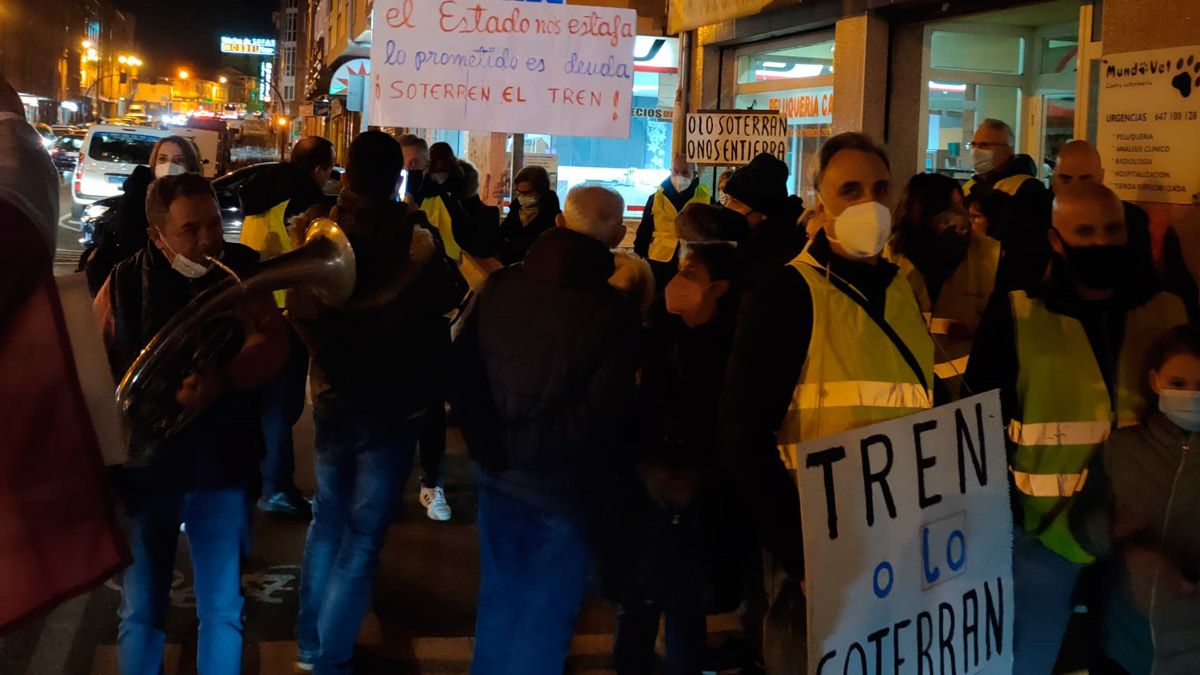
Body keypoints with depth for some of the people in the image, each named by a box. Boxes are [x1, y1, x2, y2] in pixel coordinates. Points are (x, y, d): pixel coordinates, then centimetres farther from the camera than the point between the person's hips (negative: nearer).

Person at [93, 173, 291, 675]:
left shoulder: (240, 272, -3)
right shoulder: (124, 286, -7)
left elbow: (273, 341, -14)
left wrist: (222, 378, -33)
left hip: (221, 467, 1)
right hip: (143, 468, -1)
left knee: (223, 611, 10)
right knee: (140, 614, 10)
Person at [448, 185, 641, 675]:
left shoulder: (500, 286, -3)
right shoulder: (614, 312, -19)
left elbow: (461, 371, -1)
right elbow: (602, 415, -24)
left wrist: (490, 443, 0)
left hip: (499, 474, 5)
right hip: (565, 486, -5)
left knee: (498, 598, 22)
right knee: (544, 618, 10)